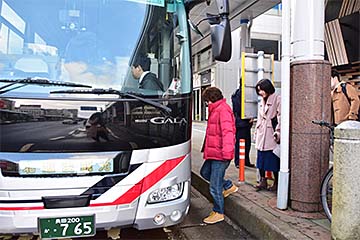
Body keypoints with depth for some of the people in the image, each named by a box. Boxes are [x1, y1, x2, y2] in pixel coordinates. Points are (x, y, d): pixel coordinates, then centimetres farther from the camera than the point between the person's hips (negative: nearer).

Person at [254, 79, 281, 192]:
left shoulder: (277, 99, -5)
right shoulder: (261, 102, 19)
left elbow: (280, 117, -11)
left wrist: (277, 132, -15)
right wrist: (256, 134, 19)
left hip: (271, 135, -7)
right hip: (261, 135, 7)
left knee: (274, 160, 0)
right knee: (261, 158, 8)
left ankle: (276, 182, 14)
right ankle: (262, 180, 18)